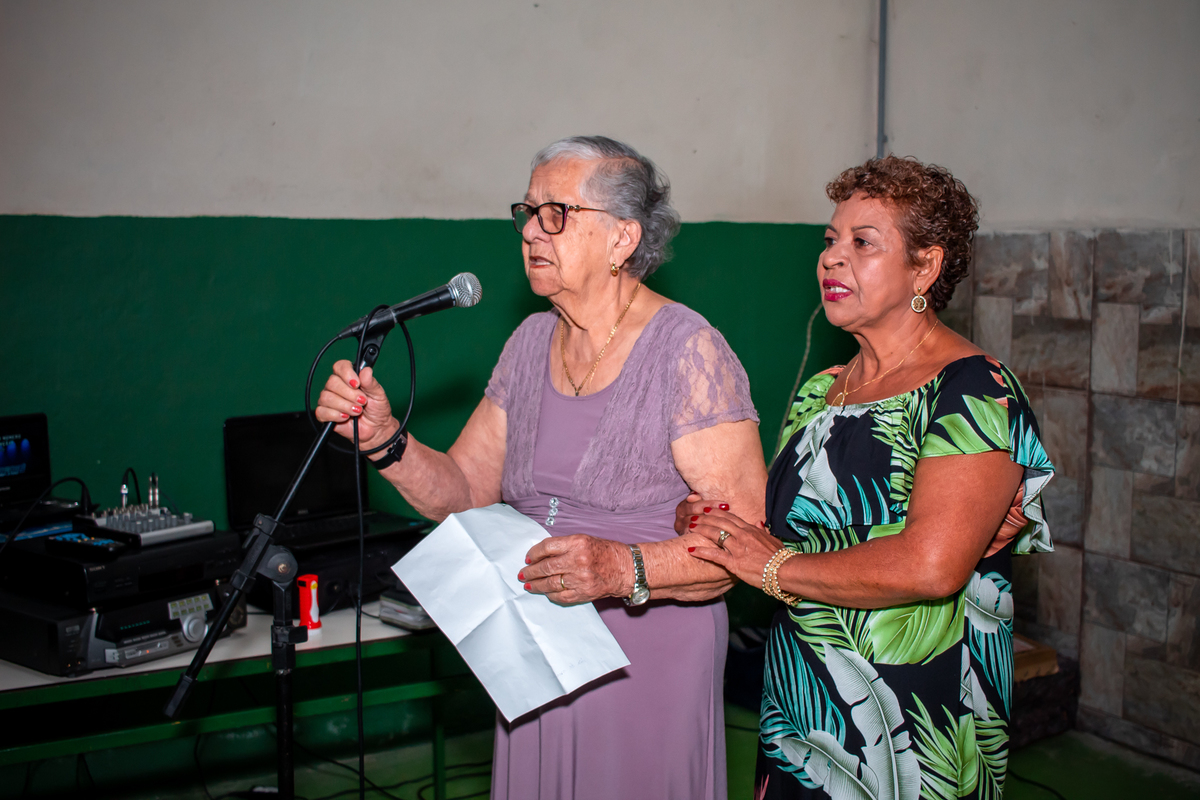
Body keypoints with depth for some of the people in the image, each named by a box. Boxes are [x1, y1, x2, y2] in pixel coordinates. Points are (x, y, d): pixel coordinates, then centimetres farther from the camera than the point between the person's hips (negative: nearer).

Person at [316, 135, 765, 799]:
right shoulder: (531, 343, 7)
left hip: (651, 663, -6)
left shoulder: (688, 352, -15)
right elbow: (463, 492, 7)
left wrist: (627, 569, -33)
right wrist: (384, 439, -10)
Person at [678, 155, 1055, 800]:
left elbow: (930, 568, -28)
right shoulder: (819, 391, 9)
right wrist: (709, 522, -8)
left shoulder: (974, 391, -16)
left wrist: (773, 565, -18)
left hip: (916, 724, -6)